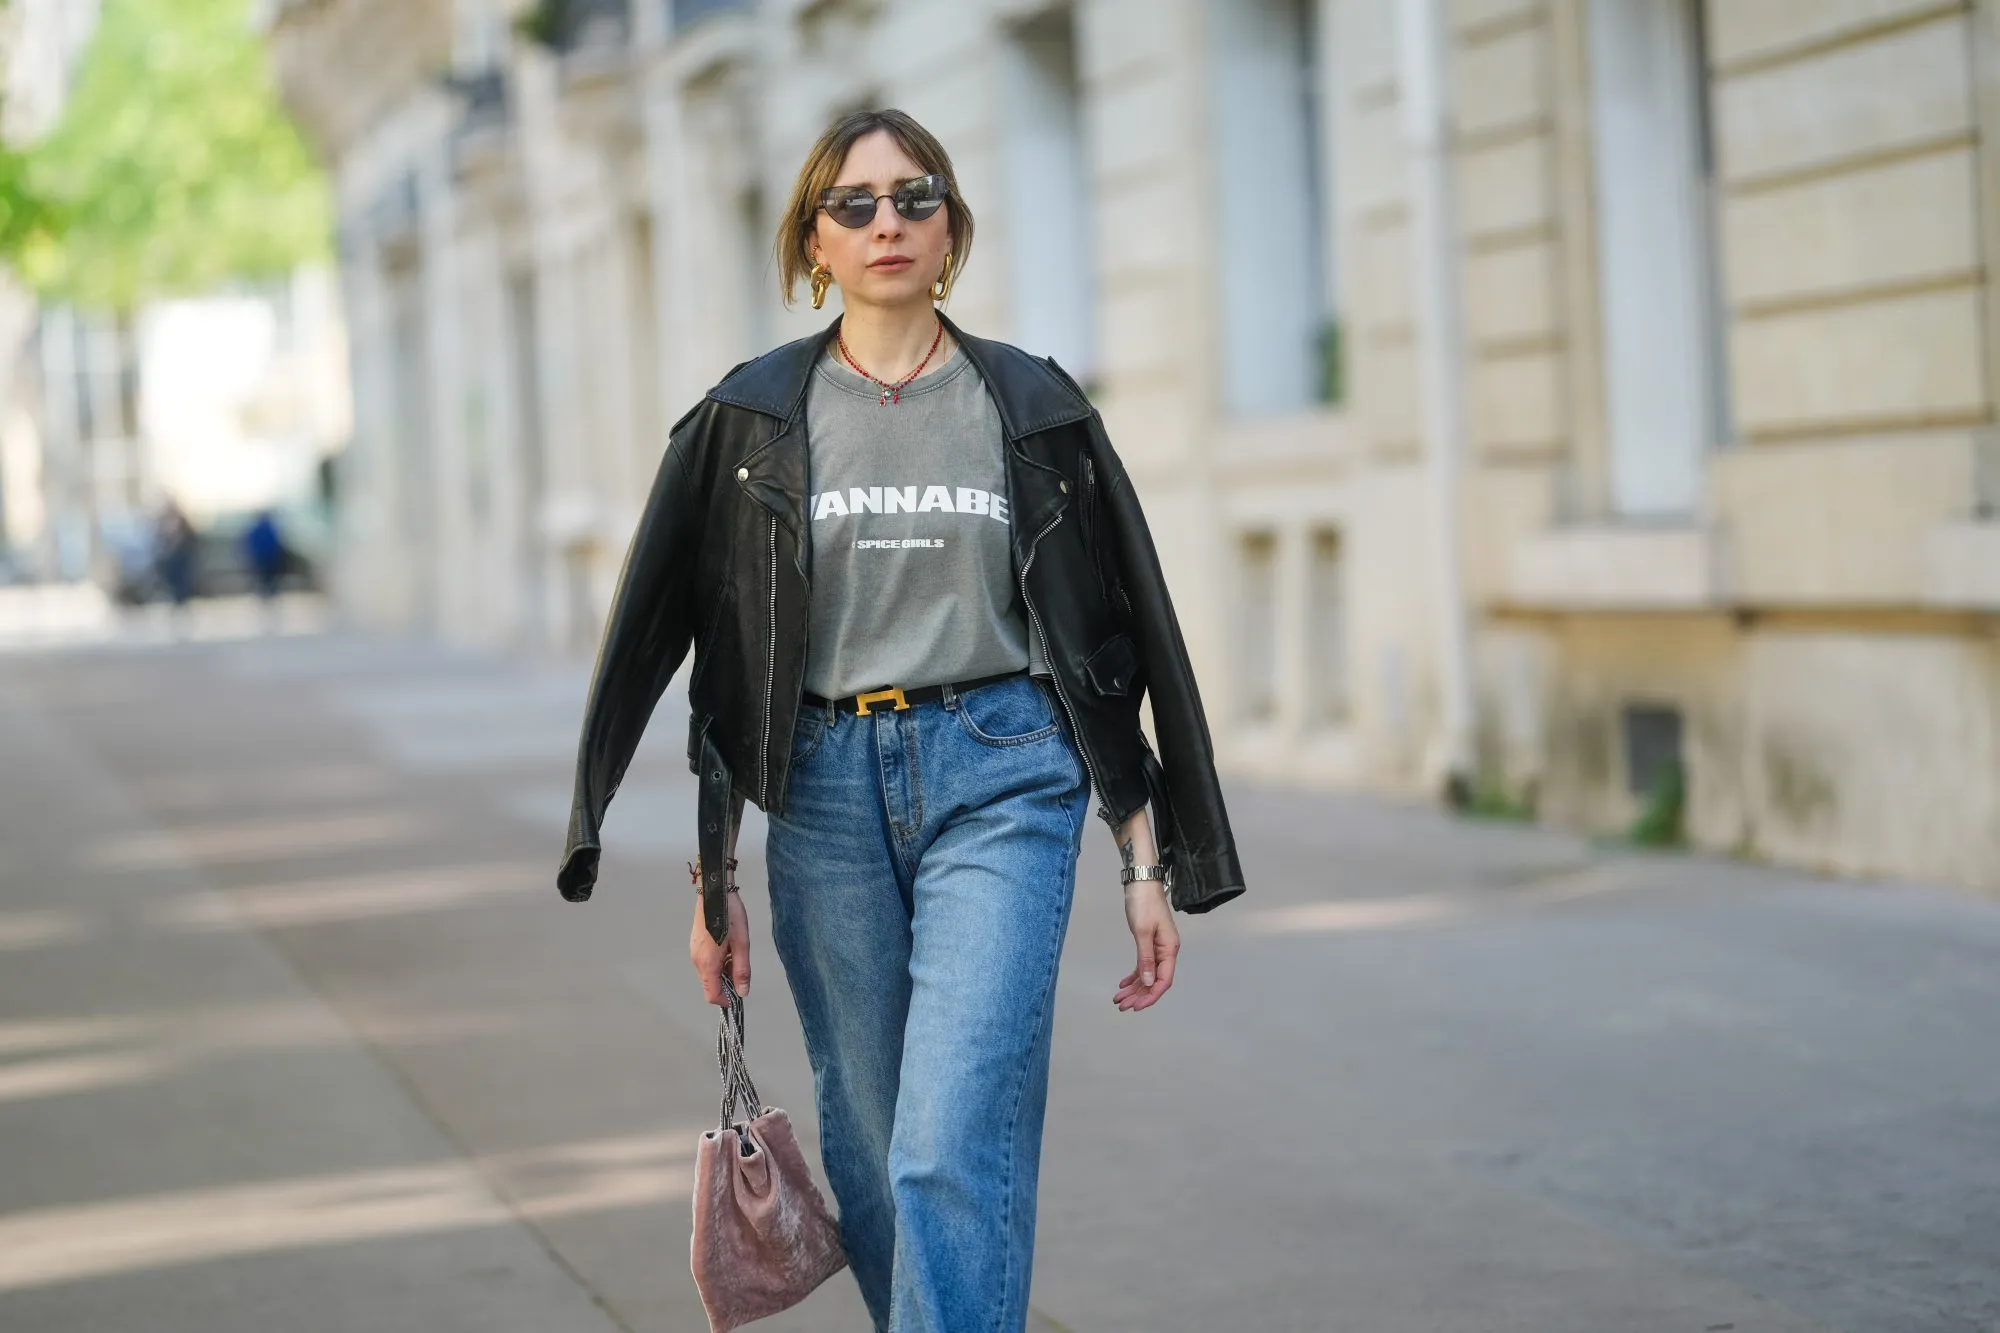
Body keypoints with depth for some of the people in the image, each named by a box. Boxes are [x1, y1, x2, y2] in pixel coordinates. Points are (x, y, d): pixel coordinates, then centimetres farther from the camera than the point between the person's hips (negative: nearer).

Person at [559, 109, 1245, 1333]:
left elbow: (1117, 642, 7)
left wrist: (1148, 866, 4)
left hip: (1001, 782, -2)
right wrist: (714, 876, 4)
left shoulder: (1034, 408, 5)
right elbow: (717, 664, 8)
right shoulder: (751, 419, 6)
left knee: (954, 1152, -14)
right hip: (825, 792, 2)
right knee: (873, 1153, 8)